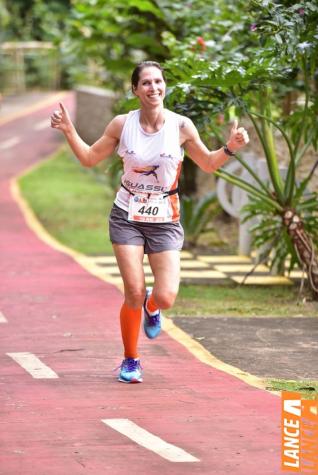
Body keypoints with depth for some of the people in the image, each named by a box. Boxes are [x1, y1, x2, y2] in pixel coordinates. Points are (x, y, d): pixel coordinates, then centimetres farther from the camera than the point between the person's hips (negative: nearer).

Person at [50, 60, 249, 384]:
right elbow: (89, 158, 8)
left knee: (165, 298, -12)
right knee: (134, 293, -8)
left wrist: (230, 148, -11)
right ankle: (130, 360, 15)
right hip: (127, 217, 0)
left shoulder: (181, 127, -7)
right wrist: (69, 131, -5)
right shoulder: (122, 124, -4)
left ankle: (151, 306, 29)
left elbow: (208, 164, 6)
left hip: (165, 221, 0)